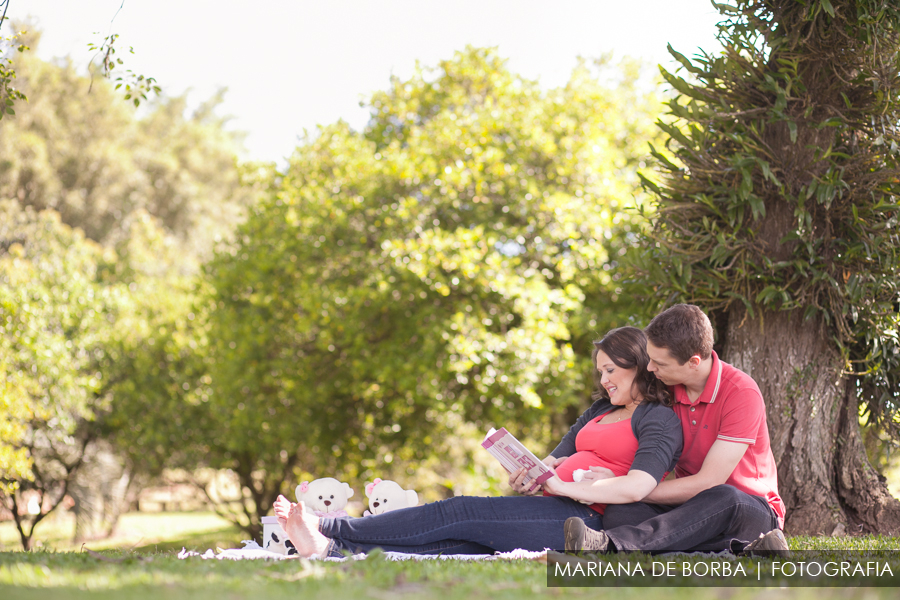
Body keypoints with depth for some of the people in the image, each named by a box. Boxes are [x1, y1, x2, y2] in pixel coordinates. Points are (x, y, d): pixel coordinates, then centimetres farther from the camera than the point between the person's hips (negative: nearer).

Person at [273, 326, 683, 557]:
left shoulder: (660, 420, 1)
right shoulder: (602, 410, 29)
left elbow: (637, 487, -15)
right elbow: (557, 459, 21)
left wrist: (561, 485, -11)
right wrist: (531, 475, -2)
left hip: (587, 519, -7)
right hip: (554, 509, 7)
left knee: (461, 512, -18)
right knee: (456, 540, -13)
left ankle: (328, 529, -19)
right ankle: (329, 549, -29)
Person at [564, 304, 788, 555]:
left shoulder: (741, 393, -17)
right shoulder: (665, 387, 2)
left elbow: (707, 483, -19)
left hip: (749, 509, -4)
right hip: (691, 507, 5)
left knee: (726, 499, -42)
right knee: (618, 514, -27)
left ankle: (611, 544, -56)